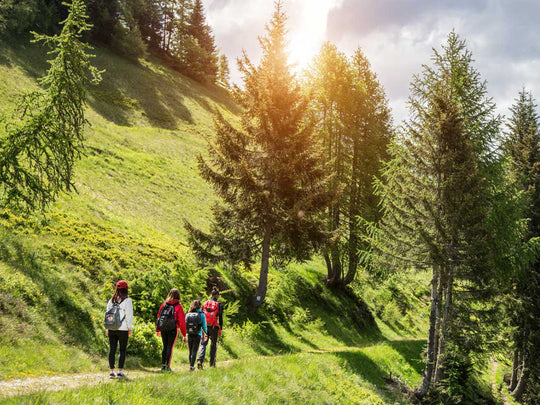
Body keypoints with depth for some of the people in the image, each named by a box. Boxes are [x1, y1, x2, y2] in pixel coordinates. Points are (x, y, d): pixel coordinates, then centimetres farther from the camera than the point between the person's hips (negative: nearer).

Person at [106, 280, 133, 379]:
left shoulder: (111, 301, 8)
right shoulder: (127, 301, -6)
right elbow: (129, 316, -7)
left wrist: (107, 328, 16)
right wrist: (130, 329, 1)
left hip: (112, 329, 4)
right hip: (123, 329, -4)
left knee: (112, 349, 7)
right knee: (122, 350, 3)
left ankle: (112, 371, 9)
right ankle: (120, 371, 0)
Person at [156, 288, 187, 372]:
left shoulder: (164, 305, 6)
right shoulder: (178, 307, -5)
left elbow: (158, 317, 10)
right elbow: (182, 321, -6)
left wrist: (158, 330, 20)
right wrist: (184, 335, -1)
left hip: (163, 329, 4)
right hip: (173, 330, -4)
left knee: (165, 347, 14)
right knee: (170, 347, 2)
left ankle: (163, 365, 13)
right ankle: (167, 366, -1)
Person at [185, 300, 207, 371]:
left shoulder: (188, 314, 2)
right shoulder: (201, 314, -5)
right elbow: (204, 326, -2)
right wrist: (205, 333, 16)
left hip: (189, 335, 3)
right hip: (197, 335, -3)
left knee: (190, 351, 14)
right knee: (194, 351, -2)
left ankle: (191, 365, 19)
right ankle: (191, 366, -10)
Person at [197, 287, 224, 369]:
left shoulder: (205, 303, 6)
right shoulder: (219, 304, -2)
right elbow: (220, 318, -4)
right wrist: (220, 329, 2)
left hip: (205, 326, 2)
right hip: (214, 327, -2)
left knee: (203, 344, 1)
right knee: (214, 345, 13)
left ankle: (200, 360, -21)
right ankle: (212, 363, 16)